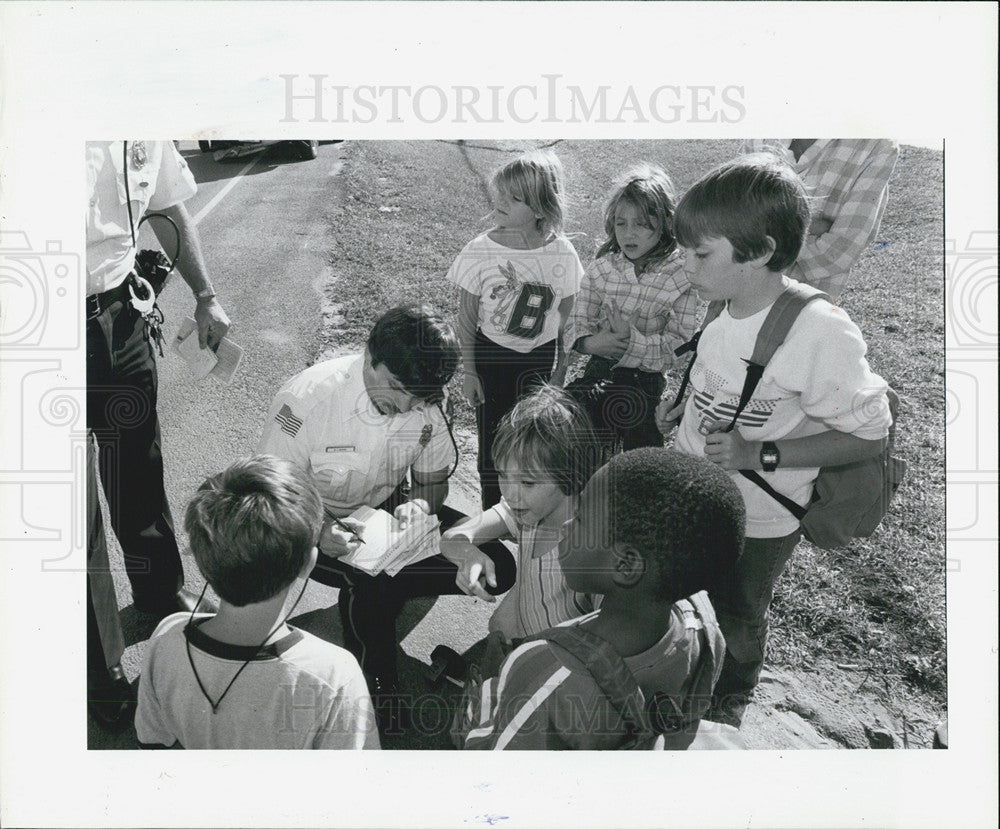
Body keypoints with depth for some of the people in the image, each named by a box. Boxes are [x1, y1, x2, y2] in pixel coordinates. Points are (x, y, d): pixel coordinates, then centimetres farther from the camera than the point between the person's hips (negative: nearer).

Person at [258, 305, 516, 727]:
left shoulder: (425, 406, -11)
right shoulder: (307, 397, -25)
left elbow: (433, 480, 4)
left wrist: (420, 503, -21)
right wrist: (318, 530, -37)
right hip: (314, 524, -4)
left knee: (496, 567, -10)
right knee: (370, 579, -36)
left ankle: (380, 597, 5)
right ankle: (377, 684, -9)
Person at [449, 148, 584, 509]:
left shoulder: (562, 254, -10)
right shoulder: (480, 251, -13)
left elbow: (564, 318, 2)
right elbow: (466, 318, -5)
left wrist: (560, 368, 5)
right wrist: (469, 371, -3)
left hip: (540, 357, 1)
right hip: (491, 355, -1)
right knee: (492, 440, 10)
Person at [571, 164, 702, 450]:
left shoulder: (682, 278, -12)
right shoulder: (601, 268, -2)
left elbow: (679, 344, -15)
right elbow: (579, 320, 1)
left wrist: (632, 340, -27)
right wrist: (590, 342, -21)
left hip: (646, 385, -3)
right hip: (597, 376, 3)